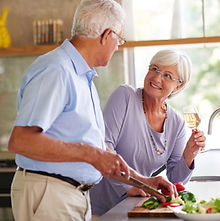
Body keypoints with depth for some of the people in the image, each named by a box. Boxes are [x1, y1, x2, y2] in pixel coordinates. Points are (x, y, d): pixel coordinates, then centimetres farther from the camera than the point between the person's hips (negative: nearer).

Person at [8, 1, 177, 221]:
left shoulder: (84, 78, 17)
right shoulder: (54, 72, -15)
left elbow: (100, 150, 21)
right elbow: (20, 141, -26)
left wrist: (141, 180, 15)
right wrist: (89, 154, -25)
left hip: (79, 194, 9)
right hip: (48, 194, -9)